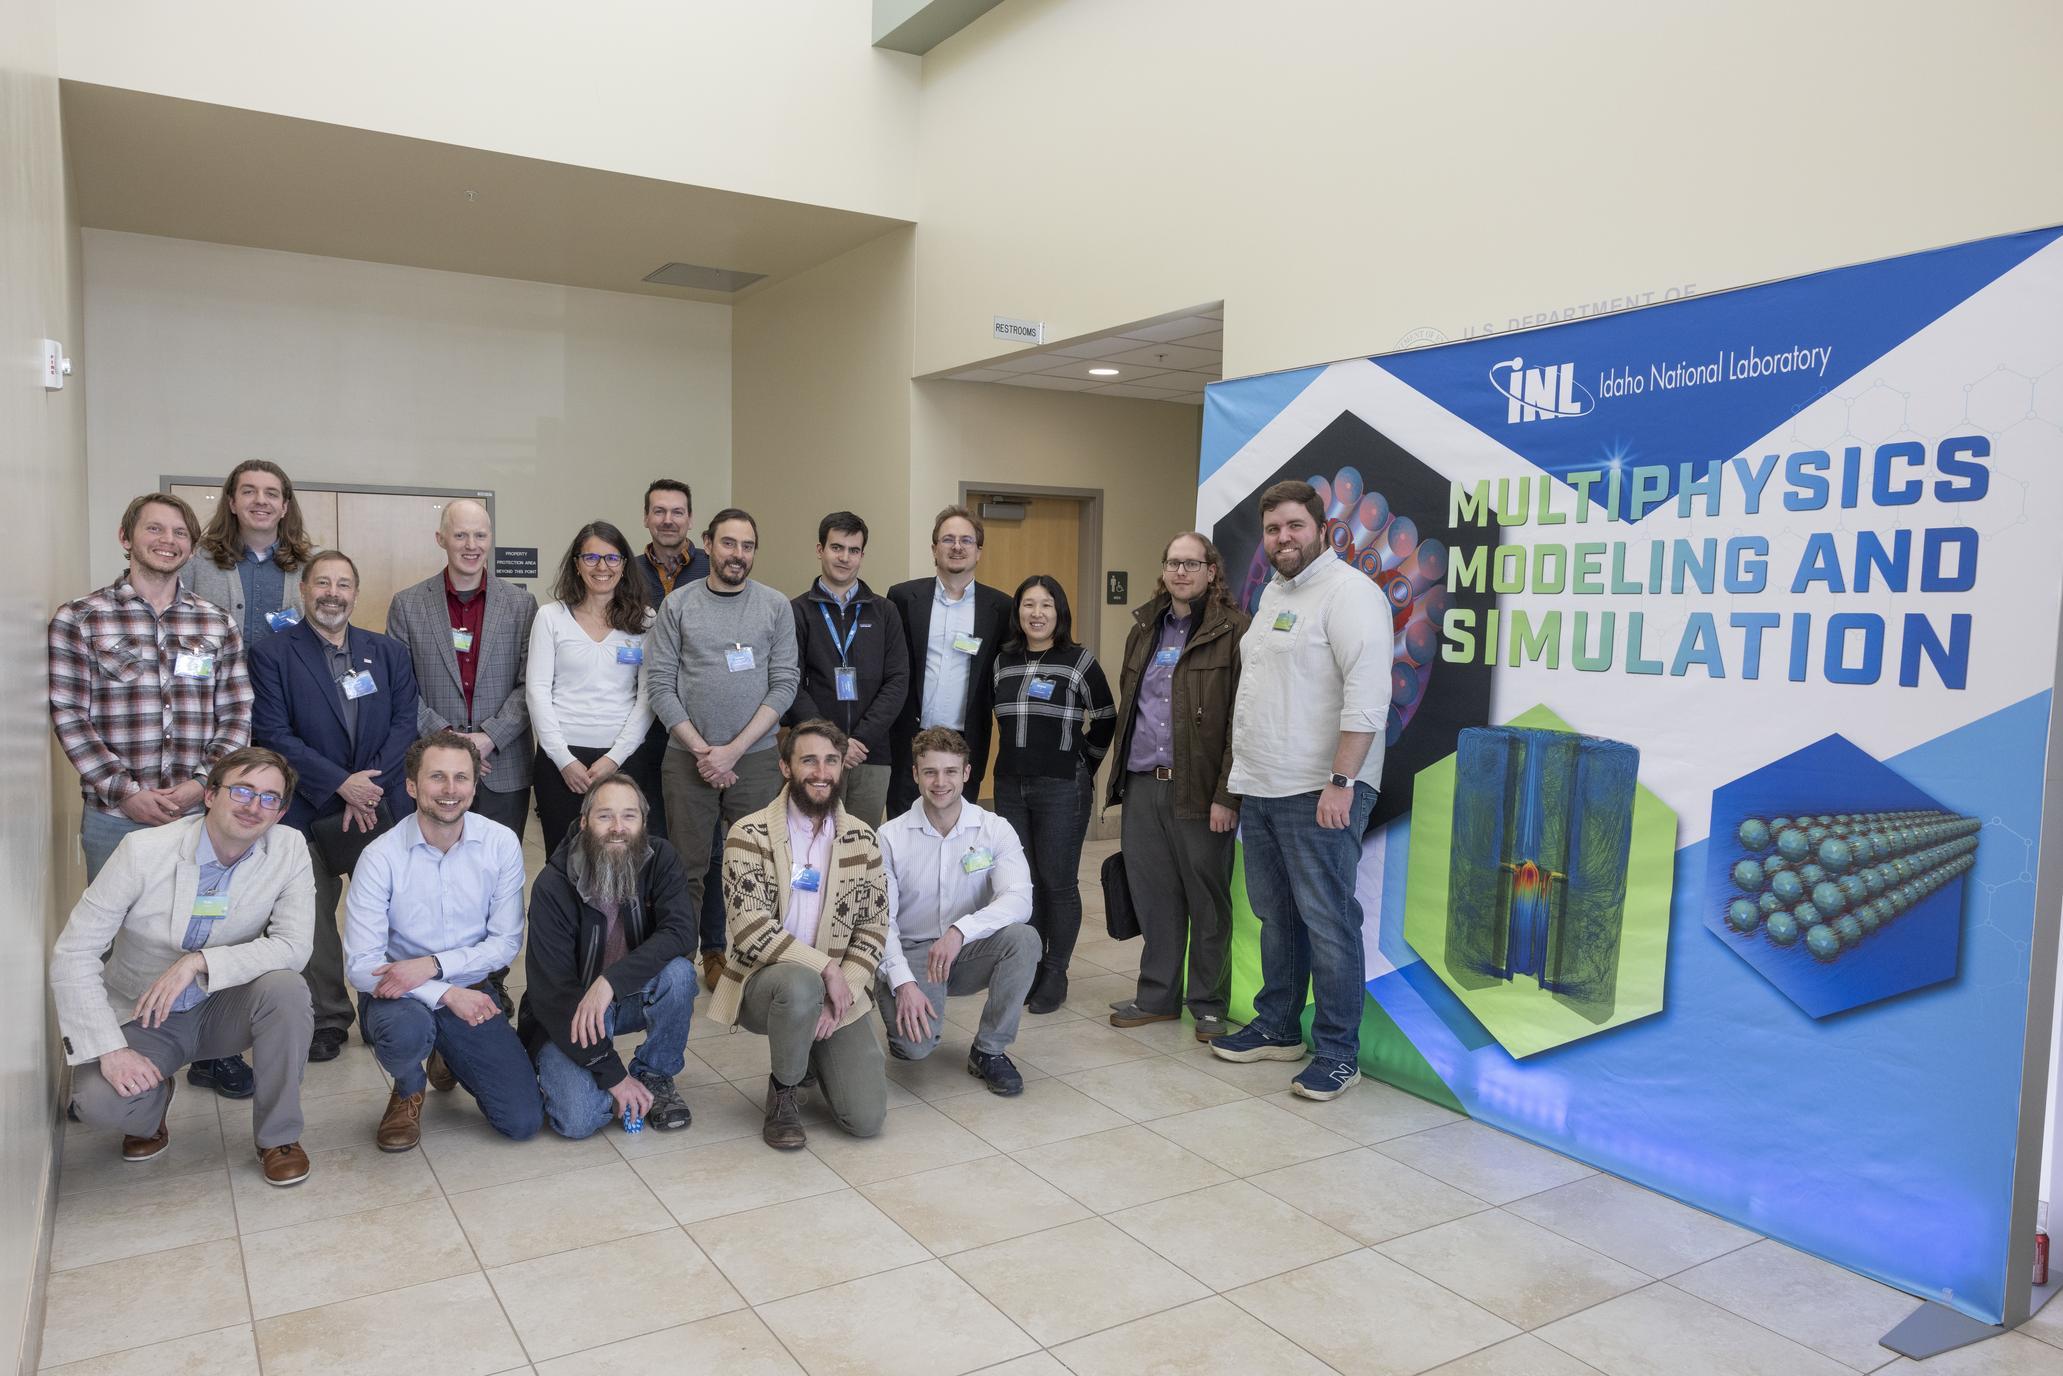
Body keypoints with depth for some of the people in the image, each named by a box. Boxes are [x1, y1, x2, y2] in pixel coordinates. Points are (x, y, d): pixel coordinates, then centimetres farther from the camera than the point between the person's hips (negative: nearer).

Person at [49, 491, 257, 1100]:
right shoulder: (79, 619, 0)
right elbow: (69, 716, -4)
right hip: (116, 814, -2)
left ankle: (213, 1049, 25)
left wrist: (202, 783, -8)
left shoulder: (218, 624, 7)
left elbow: (236, 716, 5)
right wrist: (124, 790, -12)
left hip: (202, 811, 2)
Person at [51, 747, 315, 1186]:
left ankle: (278, 1137, -10)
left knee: (285, 986, -30)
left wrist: (200, 961, -31)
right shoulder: (144, 850, -18)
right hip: (143, 1016, -1)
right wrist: (110, 1049, -23)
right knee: (98, 1101, -28)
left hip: (222, 1008, 1)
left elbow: (294, 946, -19)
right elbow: (72, 955, -16)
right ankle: (152, 1106, 12)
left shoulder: (289, 849, -14)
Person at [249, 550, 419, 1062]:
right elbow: (274, 734, -8)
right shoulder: (273, 654, -1)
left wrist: (372, 784, -11)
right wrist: (341, 783, -15)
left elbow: (404, 722, 2)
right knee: (314, 918, 6)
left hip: (380, 807, 2)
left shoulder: (388, 652, 9)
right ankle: (327, 1019, 19)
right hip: (309, 812, -2)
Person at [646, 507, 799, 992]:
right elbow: (659, 683, 0)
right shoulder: (678, 603, 3)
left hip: (755, 756, 0)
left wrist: (734, 750, -9)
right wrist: (701, 748, -8)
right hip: (687, 757, 0)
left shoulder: (776, 606, 3)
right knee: (687, 865, 6)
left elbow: (784, 684, -2)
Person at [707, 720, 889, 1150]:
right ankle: (783, 1090, -8)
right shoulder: (750, 836, -9)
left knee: (866, 1118, -10)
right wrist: (825, 968, -23)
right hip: (762, 981, -3)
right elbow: (749, 926, -18)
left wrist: (842, 993, -14)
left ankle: (812, 1060, 25)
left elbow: (874, 929, 0)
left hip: (837, 990, 3)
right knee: (801, 983, -39)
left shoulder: (863, 840, 2)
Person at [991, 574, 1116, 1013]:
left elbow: (1106, 719, 3)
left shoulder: (1080, 661, -6)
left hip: (1062, 788, -4)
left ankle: (1055, 974, 15)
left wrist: (1082, 764, 8)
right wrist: (1022, 755, 14)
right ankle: (1029, 967, 23)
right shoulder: (1003, 661, 7)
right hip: (1010, 785, 4)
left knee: (1058, 881, 3)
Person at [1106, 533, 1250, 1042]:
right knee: (1152, 895, 12)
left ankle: (1209, 1004, 19)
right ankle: (1157, 996, 25)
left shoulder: (1233, 630, -5)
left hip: (1199, 789, -5)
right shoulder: (1144, 628, 15)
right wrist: (1121, 778, 15)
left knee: (1208, 899, 5)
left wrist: (1227, 795, -16)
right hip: (1141, 786, 6)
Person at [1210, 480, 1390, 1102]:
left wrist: (1342, 781, -22)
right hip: (1261, 790, 9)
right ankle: (1277, 1028, 29)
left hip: (1320, 793, -9)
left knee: (1326, 922, -2)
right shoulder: (1273, 592, 17)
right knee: (1275, 916, 16)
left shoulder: (1348, 592, -12)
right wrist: (1242, 769, 20)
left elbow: (1367, 694, -19)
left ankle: (1337, 1052, 9)